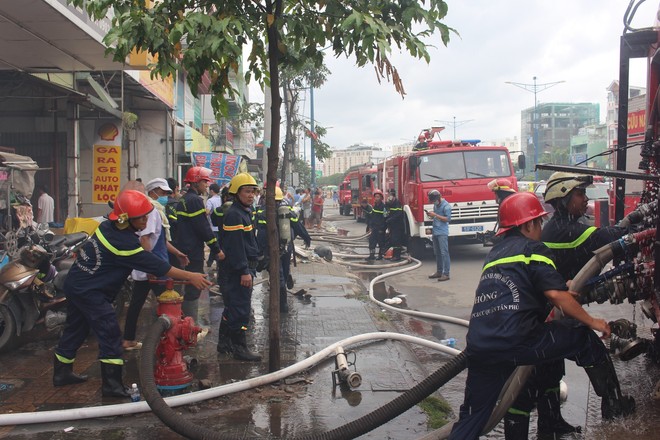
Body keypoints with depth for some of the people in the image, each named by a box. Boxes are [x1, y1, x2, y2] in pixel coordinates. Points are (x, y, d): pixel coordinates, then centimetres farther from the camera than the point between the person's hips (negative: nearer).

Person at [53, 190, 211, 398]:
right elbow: (156, 265, -22)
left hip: (75, 284, 10)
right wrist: (190, 276, -18)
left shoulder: (107, 226, 1)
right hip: (90, 292, -10)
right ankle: (111, 385, -4)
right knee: (110, 333, -7)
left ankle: (61, 373, 35)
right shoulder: (123, 242, -25)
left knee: (75, 330, 21)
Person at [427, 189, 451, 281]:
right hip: (435, 232, 8)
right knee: (437, 253, 13)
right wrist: (431, 214, 3)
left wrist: (435, 215, -18)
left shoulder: (446, 205, -11)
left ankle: (446, 273, -10)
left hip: (442, 233, -8)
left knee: (444, 253, -9)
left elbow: (448, 219, -16)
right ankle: (439, 271, 21)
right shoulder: (435, 205, 14)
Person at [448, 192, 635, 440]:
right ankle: (614, 405, 25)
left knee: (472, 417, 16)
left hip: (479, 349, 7)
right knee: (584, 338, 15)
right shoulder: (533, 249, 2)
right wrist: (592, 322, 3)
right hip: (517, 342, -6)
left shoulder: (495, 253, 24)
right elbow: (556, 294, -9)